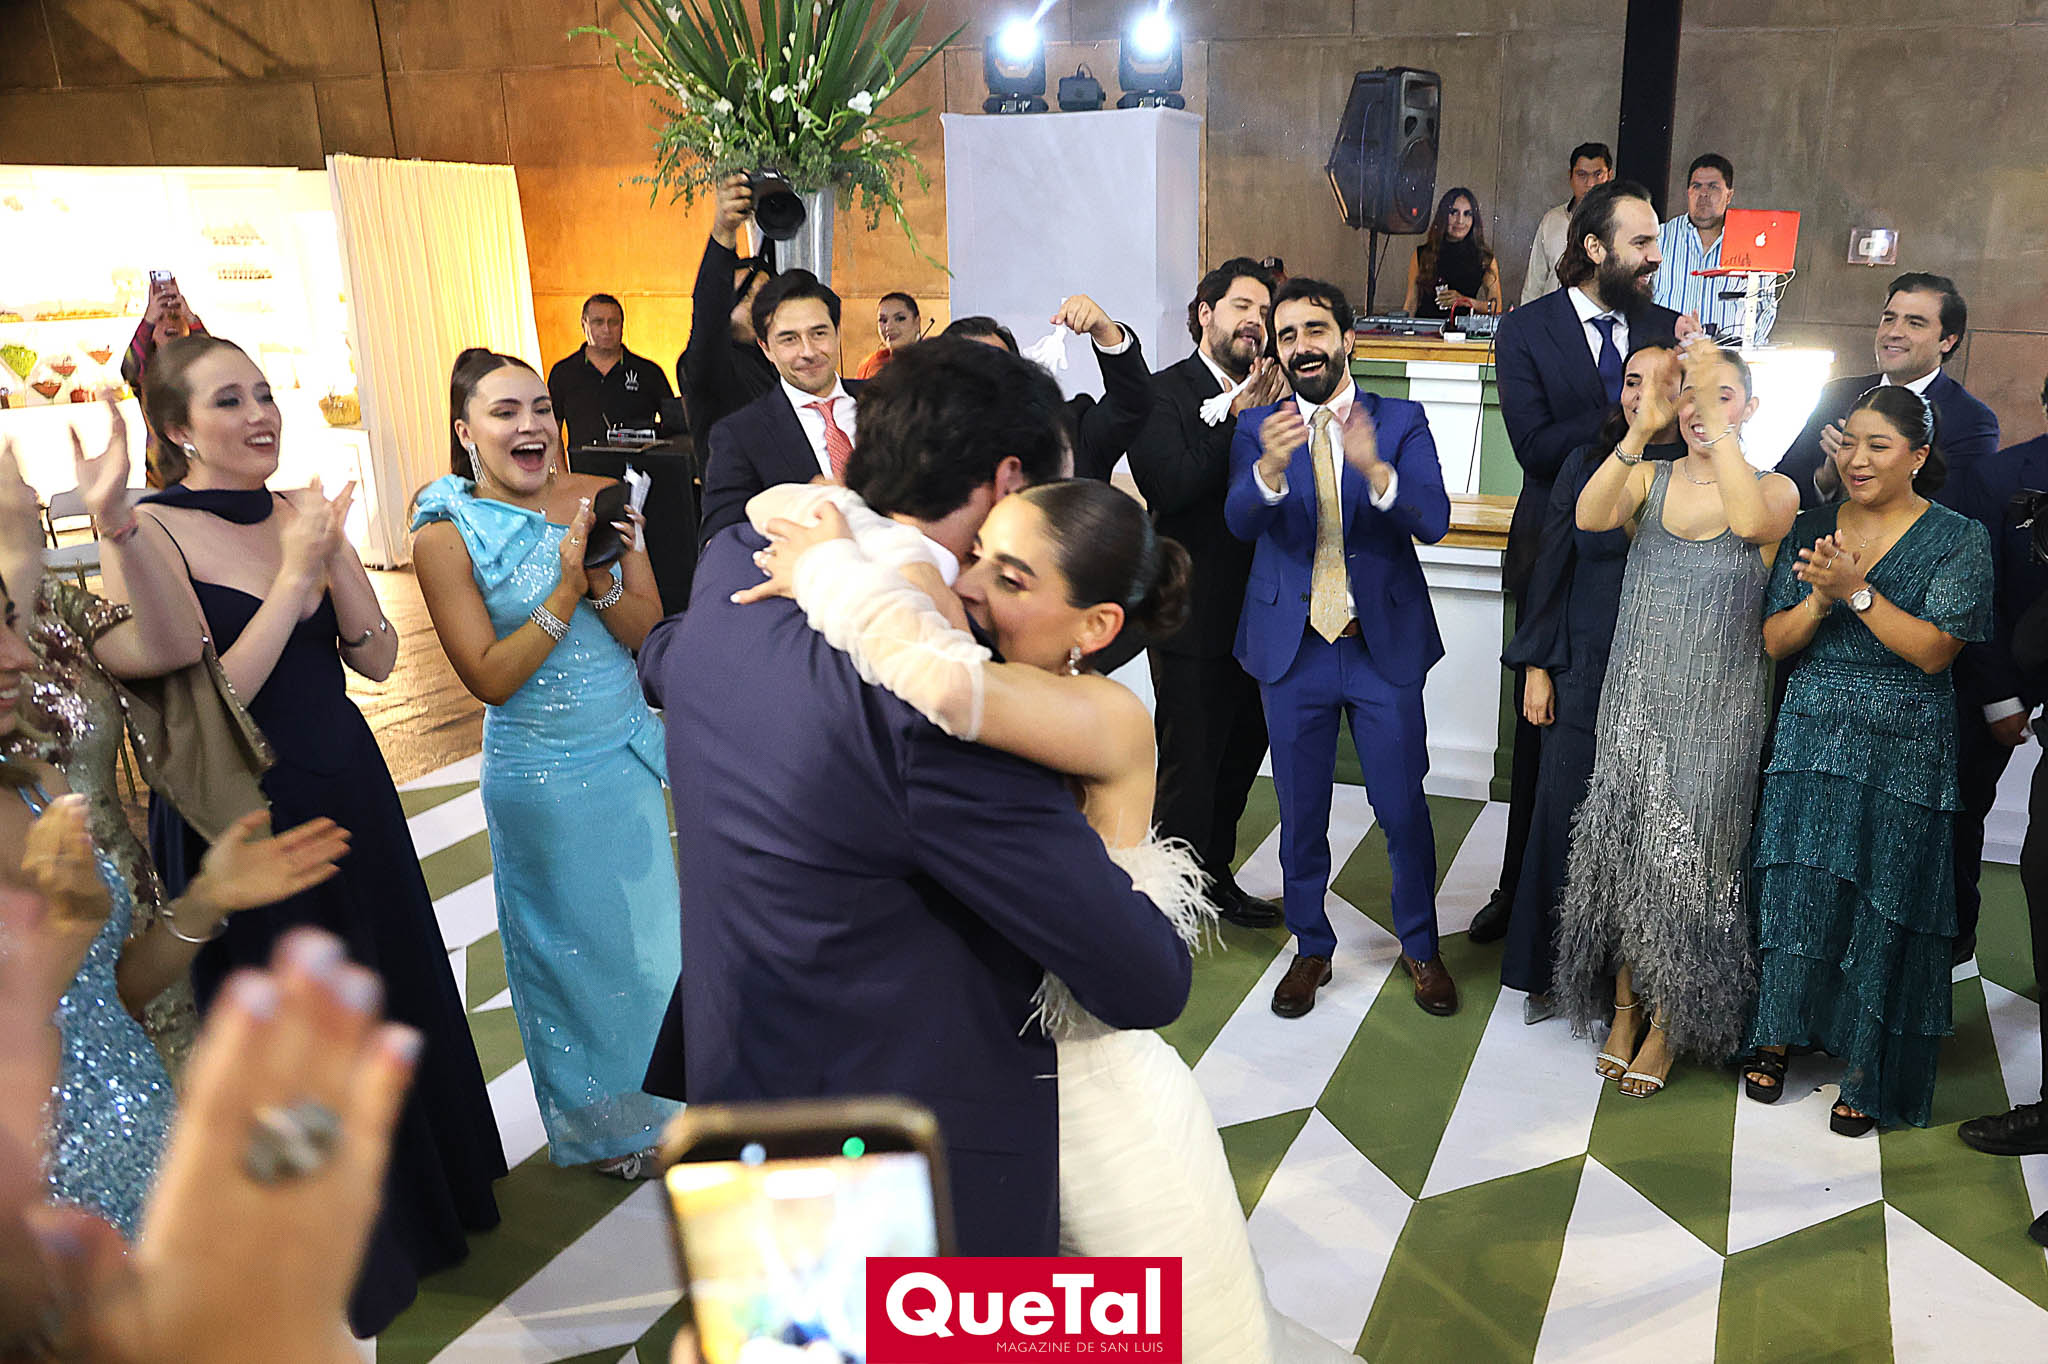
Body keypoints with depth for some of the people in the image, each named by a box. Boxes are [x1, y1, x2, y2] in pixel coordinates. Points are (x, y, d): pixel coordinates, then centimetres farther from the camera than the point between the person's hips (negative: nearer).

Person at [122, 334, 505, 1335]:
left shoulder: (302, 515, 3)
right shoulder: (152, 532, -14)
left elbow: (378, 659, -2)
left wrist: (335, 559, -17)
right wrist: (293, 577, -22)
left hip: (350, 795, 6)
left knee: (387, 1001, 19)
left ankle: (418, 1202, 43)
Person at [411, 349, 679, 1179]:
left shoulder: (598, 498, -5)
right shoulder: (446, 533, -14)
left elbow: (648, 629, -4)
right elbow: (489, 677, -17)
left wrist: (601, 580, -24)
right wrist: (565, 589, -26)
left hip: (629, 751, 4)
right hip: (541, 775, -4)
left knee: (649, 924, 18)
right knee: (571, 941, 12)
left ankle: (656, 1094, 43)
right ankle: (601, 1124, 35)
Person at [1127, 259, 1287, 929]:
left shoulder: (1263, 395, 10)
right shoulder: (1162, 392, -8)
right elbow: (1169, 486, -23)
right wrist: (1240, 419, -20)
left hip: (1255, 614, 7)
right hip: (1194, 615, -7)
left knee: (1242, 750, 17)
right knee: (1188, 760, 3)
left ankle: (1216, 876, 35)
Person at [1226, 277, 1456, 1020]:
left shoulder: (1401, 422, -1)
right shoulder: (1258, 428, 1)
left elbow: (1433, 521, -16)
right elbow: (1241, 520, -17)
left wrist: (1374, 468, -36)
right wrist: (1270, 469, -39)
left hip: (1385, 647, -1)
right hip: (1293, 650, 1)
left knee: (1403, 807, 7)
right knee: (1301, 813, 12)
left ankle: (1420, 945, 30)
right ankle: (1311, 946, 32)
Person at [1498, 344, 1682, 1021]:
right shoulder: (1587, 465, 5)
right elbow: (1552, 566, 7)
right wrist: (1536, 665, 4)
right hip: (1584, 676, 2)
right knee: (1564, 816, 5)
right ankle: (1554, 971, 22)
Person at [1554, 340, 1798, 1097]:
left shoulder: (1776, 489, -2)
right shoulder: (1648, 478, 2)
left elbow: (1750, 520, -27)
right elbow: (1591, 516, -20)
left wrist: (1716, 422, -31)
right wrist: (1641, 429, -31)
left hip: (1716, 712, -2)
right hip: (1636, 699, 2)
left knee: (1687, 857, 5)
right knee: (1622, 844, 9)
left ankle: (1669, 1021, 24)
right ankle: (1625, 1005, 28)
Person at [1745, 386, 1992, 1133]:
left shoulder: (1959, 539, -2)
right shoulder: (1812, 529, 7)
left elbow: (1935, 651, -12)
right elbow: (1774, 642, 2)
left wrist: (1856, 590, -20)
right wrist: (1819, 599, -16)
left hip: (1902, 756, -2)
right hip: (1809, 740, 3)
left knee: (1881, 907, 2)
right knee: (1793, 890, 5)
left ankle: (1864, 1071, 16)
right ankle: (1776, 1036, 22)